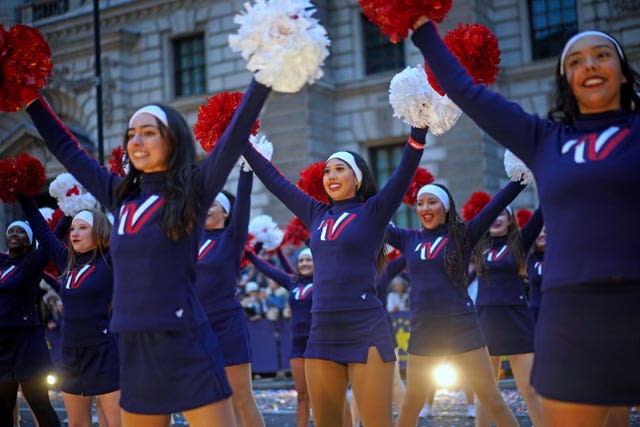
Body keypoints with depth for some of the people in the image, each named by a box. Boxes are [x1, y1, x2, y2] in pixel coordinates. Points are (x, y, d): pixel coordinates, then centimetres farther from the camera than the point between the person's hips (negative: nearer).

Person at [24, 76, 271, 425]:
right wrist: (33, 101, 26)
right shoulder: (120, 195, 12)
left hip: (186, 346, -6)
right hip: (134, 350, 6)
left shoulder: (192, 190, -1)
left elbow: (236, 133, -9)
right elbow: (67, 150, 23)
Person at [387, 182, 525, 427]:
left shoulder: (462, 235, 0)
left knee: (494, 402, 0)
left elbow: (498, 203, -7)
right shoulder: (408, 239, 7)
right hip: (423, 332, 3)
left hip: (462, 328, -3)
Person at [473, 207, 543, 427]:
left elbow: (543, 211, -4)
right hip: (485, 320, 2)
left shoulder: (520, 242, 4)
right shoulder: (479, 246, 9)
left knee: (530, 389, -3)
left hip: (517, 320, -2)